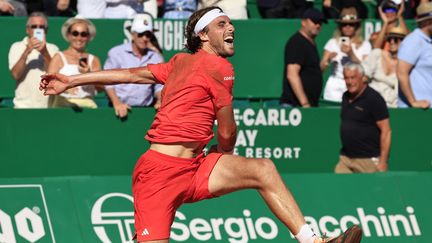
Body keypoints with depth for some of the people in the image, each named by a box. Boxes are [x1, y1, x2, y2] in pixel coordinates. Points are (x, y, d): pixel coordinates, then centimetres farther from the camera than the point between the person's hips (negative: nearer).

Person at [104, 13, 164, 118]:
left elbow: (160, 85, 17)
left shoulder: (156, 56, 13)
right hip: (121, 108, -3)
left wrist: (160, 100, -3)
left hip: (145, 109, 3)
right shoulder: (116, 53, 6)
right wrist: (117, 103, -12)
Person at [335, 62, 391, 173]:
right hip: (345, 159, 6)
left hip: (369, 160, -6)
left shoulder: (373, 99, -8)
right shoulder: (346, 97, 13)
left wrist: (383, 162, -16)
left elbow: (386, 131, -11)